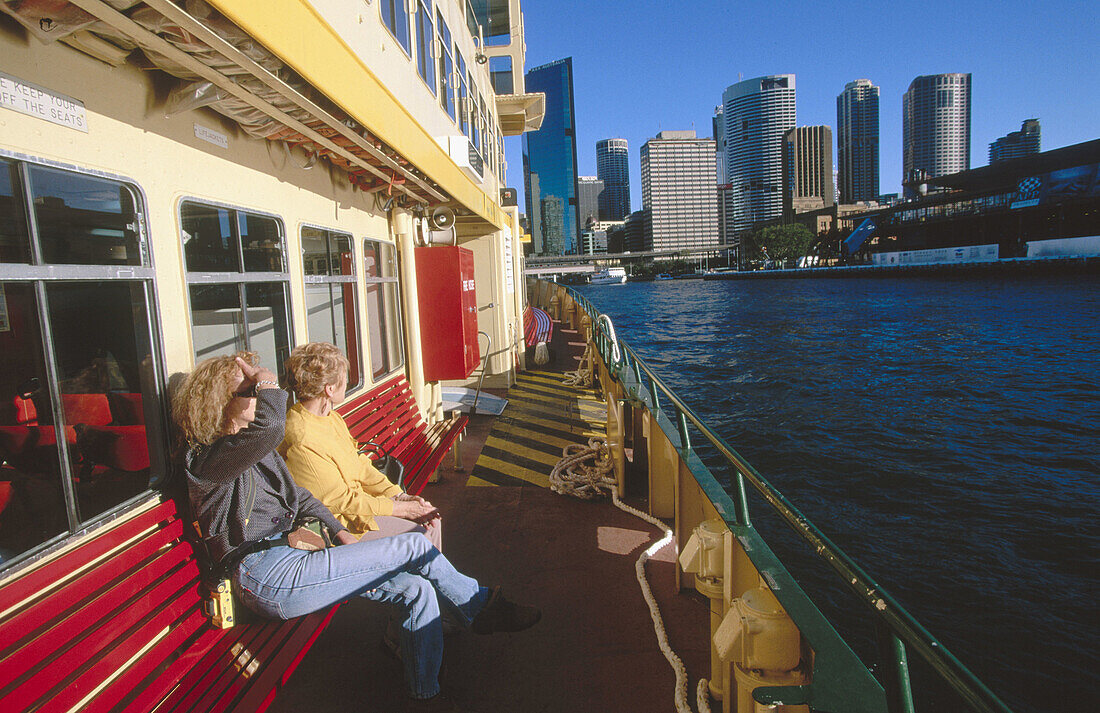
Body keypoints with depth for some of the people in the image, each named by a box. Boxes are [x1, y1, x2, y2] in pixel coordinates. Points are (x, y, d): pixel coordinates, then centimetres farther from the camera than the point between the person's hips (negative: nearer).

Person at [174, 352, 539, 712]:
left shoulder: (256, 449, 19)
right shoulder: (208, 458, -12)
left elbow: (297, 494, 26)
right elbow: (270, 427, -34)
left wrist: (341, 533, 16)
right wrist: (266, 383, -16)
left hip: (287, 558, 9)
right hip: (266, 575, -9)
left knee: (417, 590, -6)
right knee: (415, 546, -13)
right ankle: (480, 605, 6)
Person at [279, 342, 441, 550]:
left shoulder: (333, 418, 5)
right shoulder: (302, 440, -25)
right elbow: (340, 500, -22)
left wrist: (399, 496, -3)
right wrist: (401, 509, -17)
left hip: (356, 499, 9)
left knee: (432, 521, 3)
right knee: (420, 535, -14)